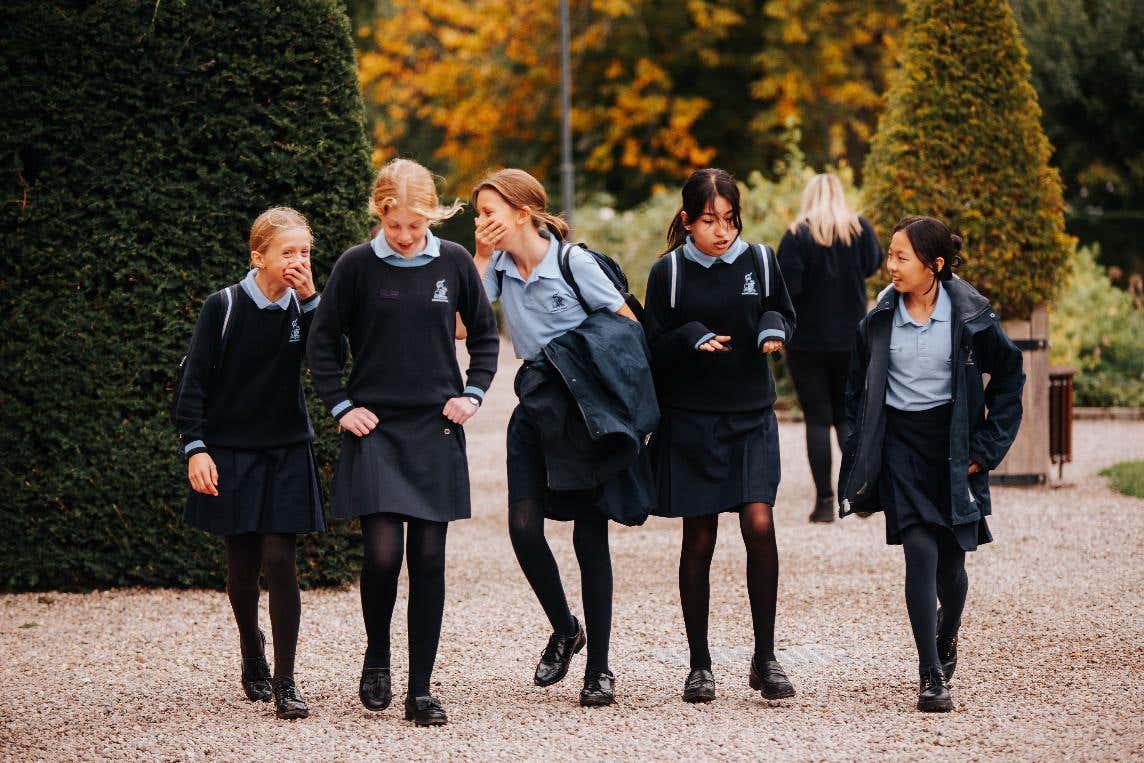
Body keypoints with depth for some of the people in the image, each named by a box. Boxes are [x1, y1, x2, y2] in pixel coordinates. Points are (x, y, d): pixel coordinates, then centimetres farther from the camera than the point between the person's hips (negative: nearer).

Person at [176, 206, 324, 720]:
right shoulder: (224, 307, -7)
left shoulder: (303, 307, 2)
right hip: (231, 452, -1)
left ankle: (285, 682, -7)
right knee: (243, 562, 8)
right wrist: (196, 448, -12)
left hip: (287, 452, 1)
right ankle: (252, 654, 33)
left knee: (278, 558, -9)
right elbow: (195, 381, -5)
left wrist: (310, 300, -16)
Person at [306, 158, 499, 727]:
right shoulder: (357, 265, -3)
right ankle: (377, 656, 15)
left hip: (436, 430, 2)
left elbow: (484, 334, 15)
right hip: (375, 430, -2)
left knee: (428, 559, 0)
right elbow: (322, 344, 5)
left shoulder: (453, 263, 2)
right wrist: (340, 407, -2)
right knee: (382, 553, -12)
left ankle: (421, 689, 6)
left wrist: (472, 393, 4)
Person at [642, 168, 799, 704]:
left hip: (751, 418, 1)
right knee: (699, 540, 3)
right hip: (690, 419, -1)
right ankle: (699, 666, 13)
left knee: (759, 523, -14)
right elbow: (654, 350, 0)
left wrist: (773, 329, -9)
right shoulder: (669, 272, -2)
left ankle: (764, 659, -4)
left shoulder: (759, 261, 2)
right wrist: (692, 339, -20)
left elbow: (785, 316, 14)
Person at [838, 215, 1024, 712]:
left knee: (951, 557, 6)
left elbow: (1009, 377, 3)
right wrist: (862, 459, 5)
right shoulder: (879, 321, 1)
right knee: (920, 551, -13)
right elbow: (858, 391, 12)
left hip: (954, 443, -1)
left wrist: (987, 447, -1)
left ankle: (946, 638, 39)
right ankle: (931, 677, -11)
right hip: (901, 444, 1)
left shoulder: (970, 317, -7)